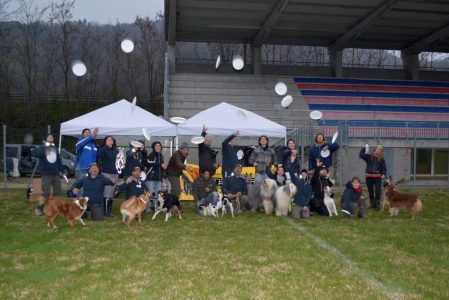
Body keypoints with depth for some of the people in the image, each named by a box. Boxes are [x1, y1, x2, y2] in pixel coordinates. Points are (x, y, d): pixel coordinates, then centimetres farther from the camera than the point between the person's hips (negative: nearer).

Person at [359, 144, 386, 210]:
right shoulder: (369, 157, 7)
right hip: (368, 177, 2)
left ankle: (377, 205, 3)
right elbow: (361, 155, 4)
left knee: (377, 191, -6)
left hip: (377, 177, -2)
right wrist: (363, 148, -1)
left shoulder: (381, 159, 4)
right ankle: (372, 204, 20)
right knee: (370, 191, 10)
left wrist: (383, 174, -16)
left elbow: (384, 168, 0)